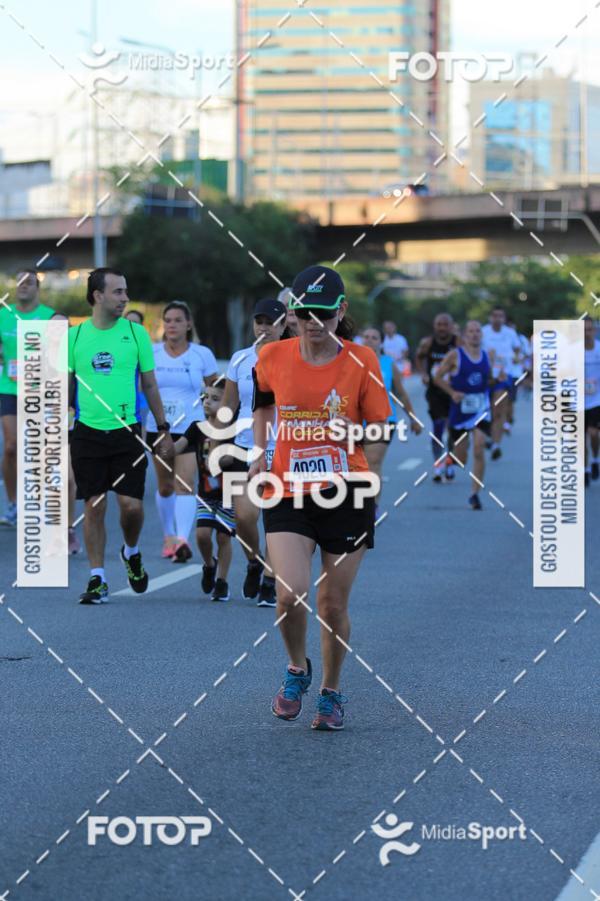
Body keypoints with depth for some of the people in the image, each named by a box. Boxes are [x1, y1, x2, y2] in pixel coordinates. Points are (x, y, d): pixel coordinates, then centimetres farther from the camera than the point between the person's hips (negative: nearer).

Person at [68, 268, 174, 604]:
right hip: (88, 433, 0)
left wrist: (164, 431, 9)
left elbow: (150, 385, 10)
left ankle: (132, 552, 24)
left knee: (132, 504, -6)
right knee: (94, 506, -1)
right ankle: (97, 578, 9)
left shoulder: (136, 333, 3)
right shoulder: (74, 336, 3)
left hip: (127, 431, 0)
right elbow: (65, 387, 10)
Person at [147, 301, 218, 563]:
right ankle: (168, 535, 30)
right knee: (165, 485, 12)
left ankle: (183, 539, -26)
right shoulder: (151, 353, 2)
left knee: (184, 484, -16)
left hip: (191, 429, -2)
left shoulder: (202, 354, 0)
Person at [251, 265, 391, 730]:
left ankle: (332, 691, 29)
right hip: (288, 493, 1)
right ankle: (297, 669, 14)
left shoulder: (361, 360, -6)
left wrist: (349, 431, -19)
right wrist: (260, 453, 9)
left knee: (333, 605, 5)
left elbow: (380, 428, -2)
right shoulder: (273, 356, -1)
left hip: (346, 494, -1)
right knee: (290, 593, -16)